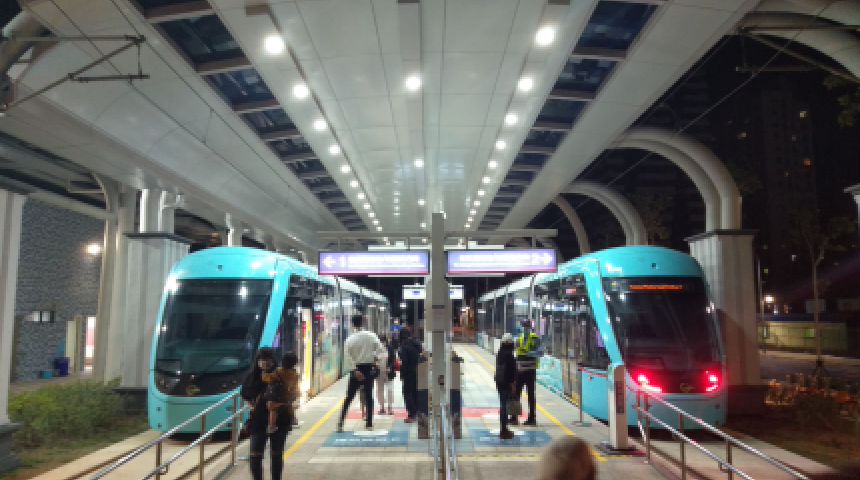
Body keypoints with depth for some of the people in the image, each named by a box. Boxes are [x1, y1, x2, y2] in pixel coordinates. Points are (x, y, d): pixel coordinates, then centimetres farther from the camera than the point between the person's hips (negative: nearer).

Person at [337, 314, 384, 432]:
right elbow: (380, 348, -10)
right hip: (369, 368, 1)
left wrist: (355, 370, -15)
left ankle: (341, 423, 3)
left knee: (349, 398, 6)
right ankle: (369, 423, 10)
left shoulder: (350, 339, -7)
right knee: (369, 396, 9)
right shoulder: (371, 336, -5)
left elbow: (348, 357, -15)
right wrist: (374, 357, 6)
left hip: (356, 369, -1)